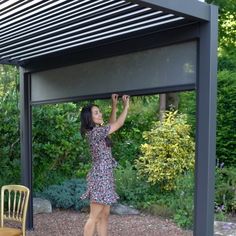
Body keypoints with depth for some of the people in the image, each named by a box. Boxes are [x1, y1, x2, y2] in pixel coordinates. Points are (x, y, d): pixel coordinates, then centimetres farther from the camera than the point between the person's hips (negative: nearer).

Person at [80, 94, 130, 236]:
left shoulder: (98, 131, 12)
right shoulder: (95, 132, -15)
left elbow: (112, 124, 26)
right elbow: (118, 124, -8)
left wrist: (114, 105, 19)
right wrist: (126, 106, 3)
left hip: (105, 177, 10)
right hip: (100, 177, -10)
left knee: (104, 215, 11)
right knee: (94, 217, -4)